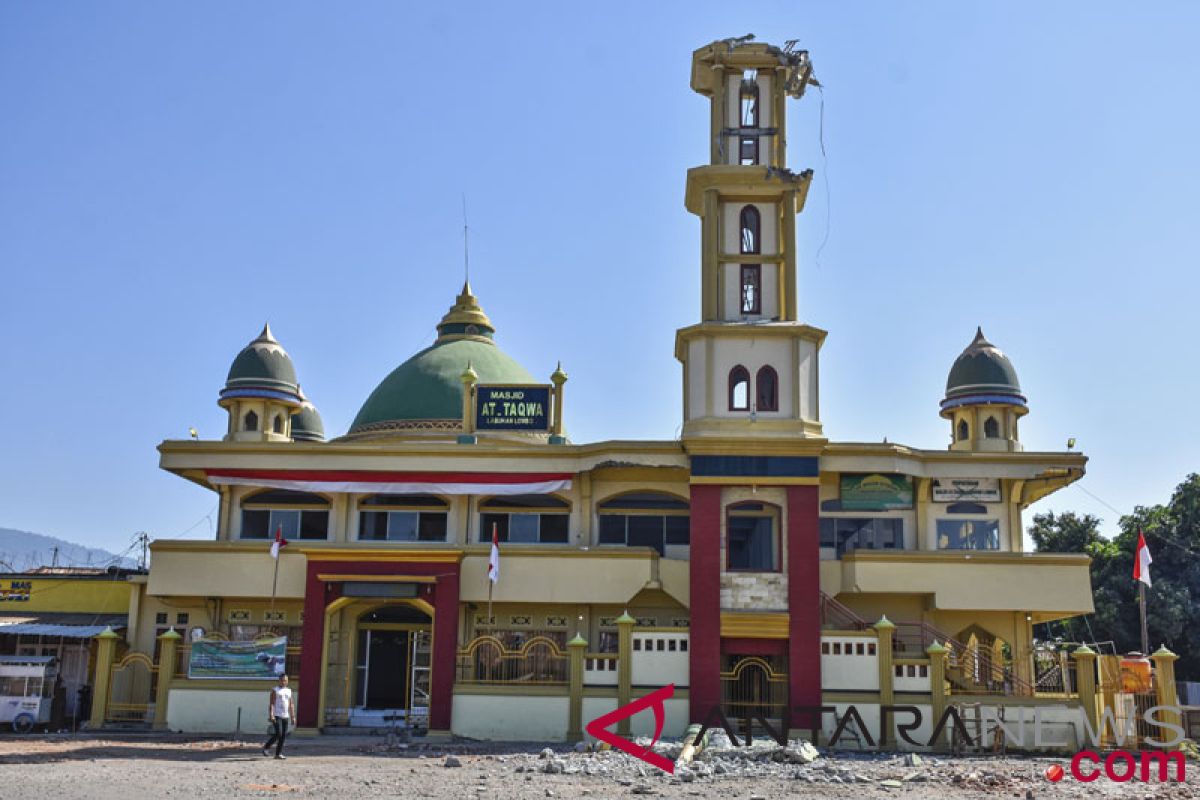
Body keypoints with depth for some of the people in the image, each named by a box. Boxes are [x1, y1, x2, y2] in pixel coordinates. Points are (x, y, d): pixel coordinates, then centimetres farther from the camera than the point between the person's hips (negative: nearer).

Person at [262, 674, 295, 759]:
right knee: (278, 734, -14)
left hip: (285, 716, 6)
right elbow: (271, 703, -7)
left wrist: (293, 717, 11)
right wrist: (271, 715, -18)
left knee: (283, 736, 2)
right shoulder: (275, 690, 0)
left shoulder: (289, 691, 16)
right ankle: (266, 747, 5)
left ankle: (278, 754, 8)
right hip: (276, 716, -6)